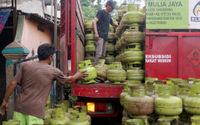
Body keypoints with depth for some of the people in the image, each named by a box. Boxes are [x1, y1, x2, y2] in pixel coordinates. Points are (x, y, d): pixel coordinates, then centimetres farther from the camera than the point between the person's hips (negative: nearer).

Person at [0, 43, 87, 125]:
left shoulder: (26, 65, 7)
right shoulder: (54, 71, 2)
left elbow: (13, 84, 5)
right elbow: (68, 80, 20)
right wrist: (77, 75, 40)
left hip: (20, 108, 4)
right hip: (36, 111, -3)